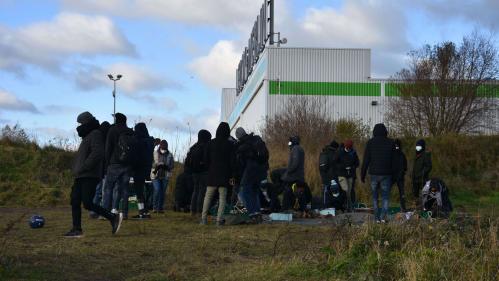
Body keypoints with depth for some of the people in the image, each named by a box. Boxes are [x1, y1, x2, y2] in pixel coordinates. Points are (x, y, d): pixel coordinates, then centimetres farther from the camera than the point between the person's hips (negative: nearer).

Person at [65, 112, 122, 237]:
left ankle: (113, 218, -7)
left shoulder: (95, 135, -8)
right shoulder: (88, 136, 22)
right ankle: (77, 229, 6)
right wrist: (77, 169, 15)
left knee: (88, 204, -14)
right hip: (81, 176, 10)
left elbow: (98, 153, -22)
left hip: (89, 176, -10)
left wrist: (84, 167, -22)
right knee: (75, 201, 5)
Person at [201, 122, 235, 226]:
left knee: (208, 196, 10)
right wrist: (232, 176, 1)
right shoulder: (230, 144, -3)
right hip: (224, 174, -1)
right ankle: (219, 219, -6)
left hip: (212, 173, 2)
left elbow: (206, 159, 1)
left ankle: (204, 218, 6)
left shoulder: (211, 143, 1)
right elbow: (232, 161, -4)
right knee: (222, 197, 1)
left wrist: (209, 169, 12)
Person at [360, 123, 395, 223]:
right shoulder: (390, 143, 3)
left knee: (374, 197, 11)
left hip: (374, 173, 0)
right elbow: (394, 160, 5)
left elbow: (366, 160, -2)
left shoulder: (370, 142, -1)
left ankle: (377, 218, 7)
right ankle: (383, 216, -14)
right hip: (386, 174, 0)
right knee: (385, 196, 4)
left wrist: (362, 174, 4)